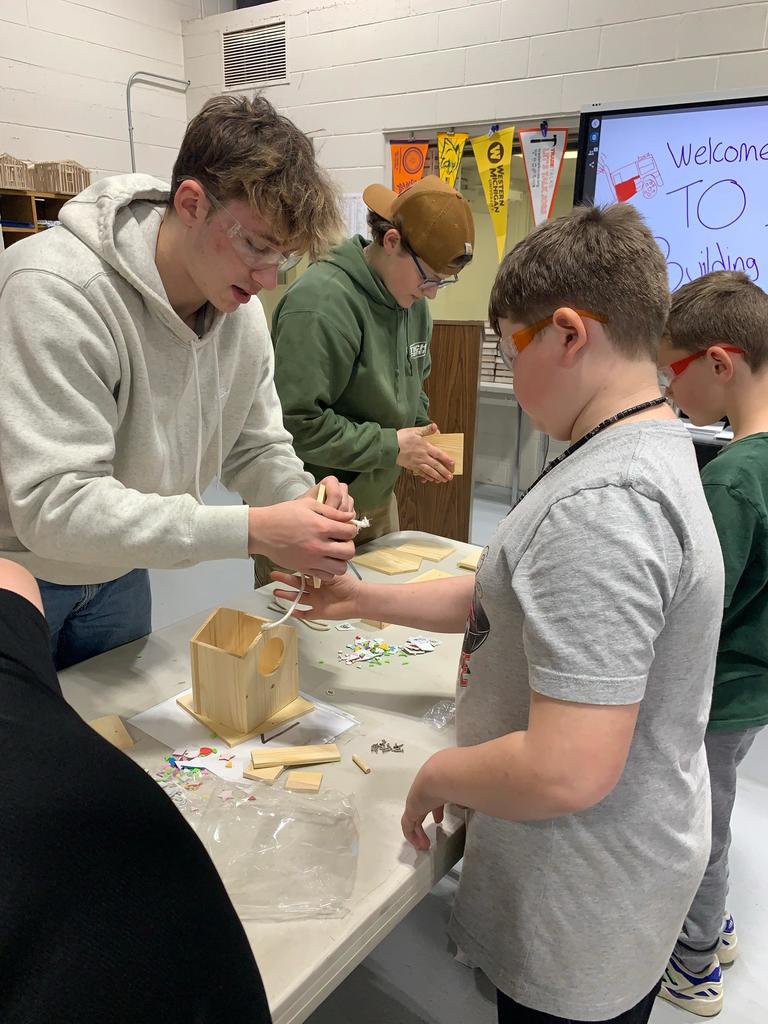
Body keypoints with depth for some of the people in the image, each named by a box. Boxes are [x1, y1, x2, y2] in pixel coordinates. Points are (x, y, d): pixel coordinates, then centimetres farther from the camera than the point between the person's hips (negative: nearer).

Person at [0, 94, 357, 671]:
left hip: (116, 574, 6)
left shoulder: (243, 309, -8)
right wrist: (252, 531, -41)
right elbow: (54, 505, -35)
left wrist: (303, 501, -22)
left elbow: (256, 447, 1)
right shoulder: (57, 291, -30)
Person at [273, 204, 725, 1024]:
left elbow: (567, 773, -33)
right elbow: (510, 596, 9)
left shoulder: (601, 507, -31)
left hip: (587, 901, -8)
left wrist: (435, 775, -14)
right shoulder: (643, 453, 2)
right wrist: (364, 600, 7)